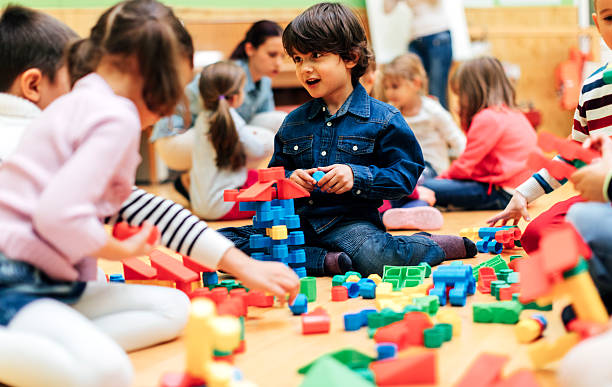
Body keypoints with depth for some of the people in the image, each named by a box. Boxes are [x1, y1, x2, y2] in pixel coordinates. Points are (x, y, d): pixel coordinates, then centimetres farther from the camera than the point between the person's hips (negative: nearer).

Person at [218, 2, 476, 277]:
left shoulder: (383, 118, 0)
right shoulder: (292, 123, 15)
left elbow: (405, 174, -2)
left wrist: (357, 176, -17)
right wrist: (288, 180, -4)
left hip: (349, 222, -4)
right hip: (297, 222, 5)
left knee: (375, 256, -39)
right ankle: (326, 261, -19)